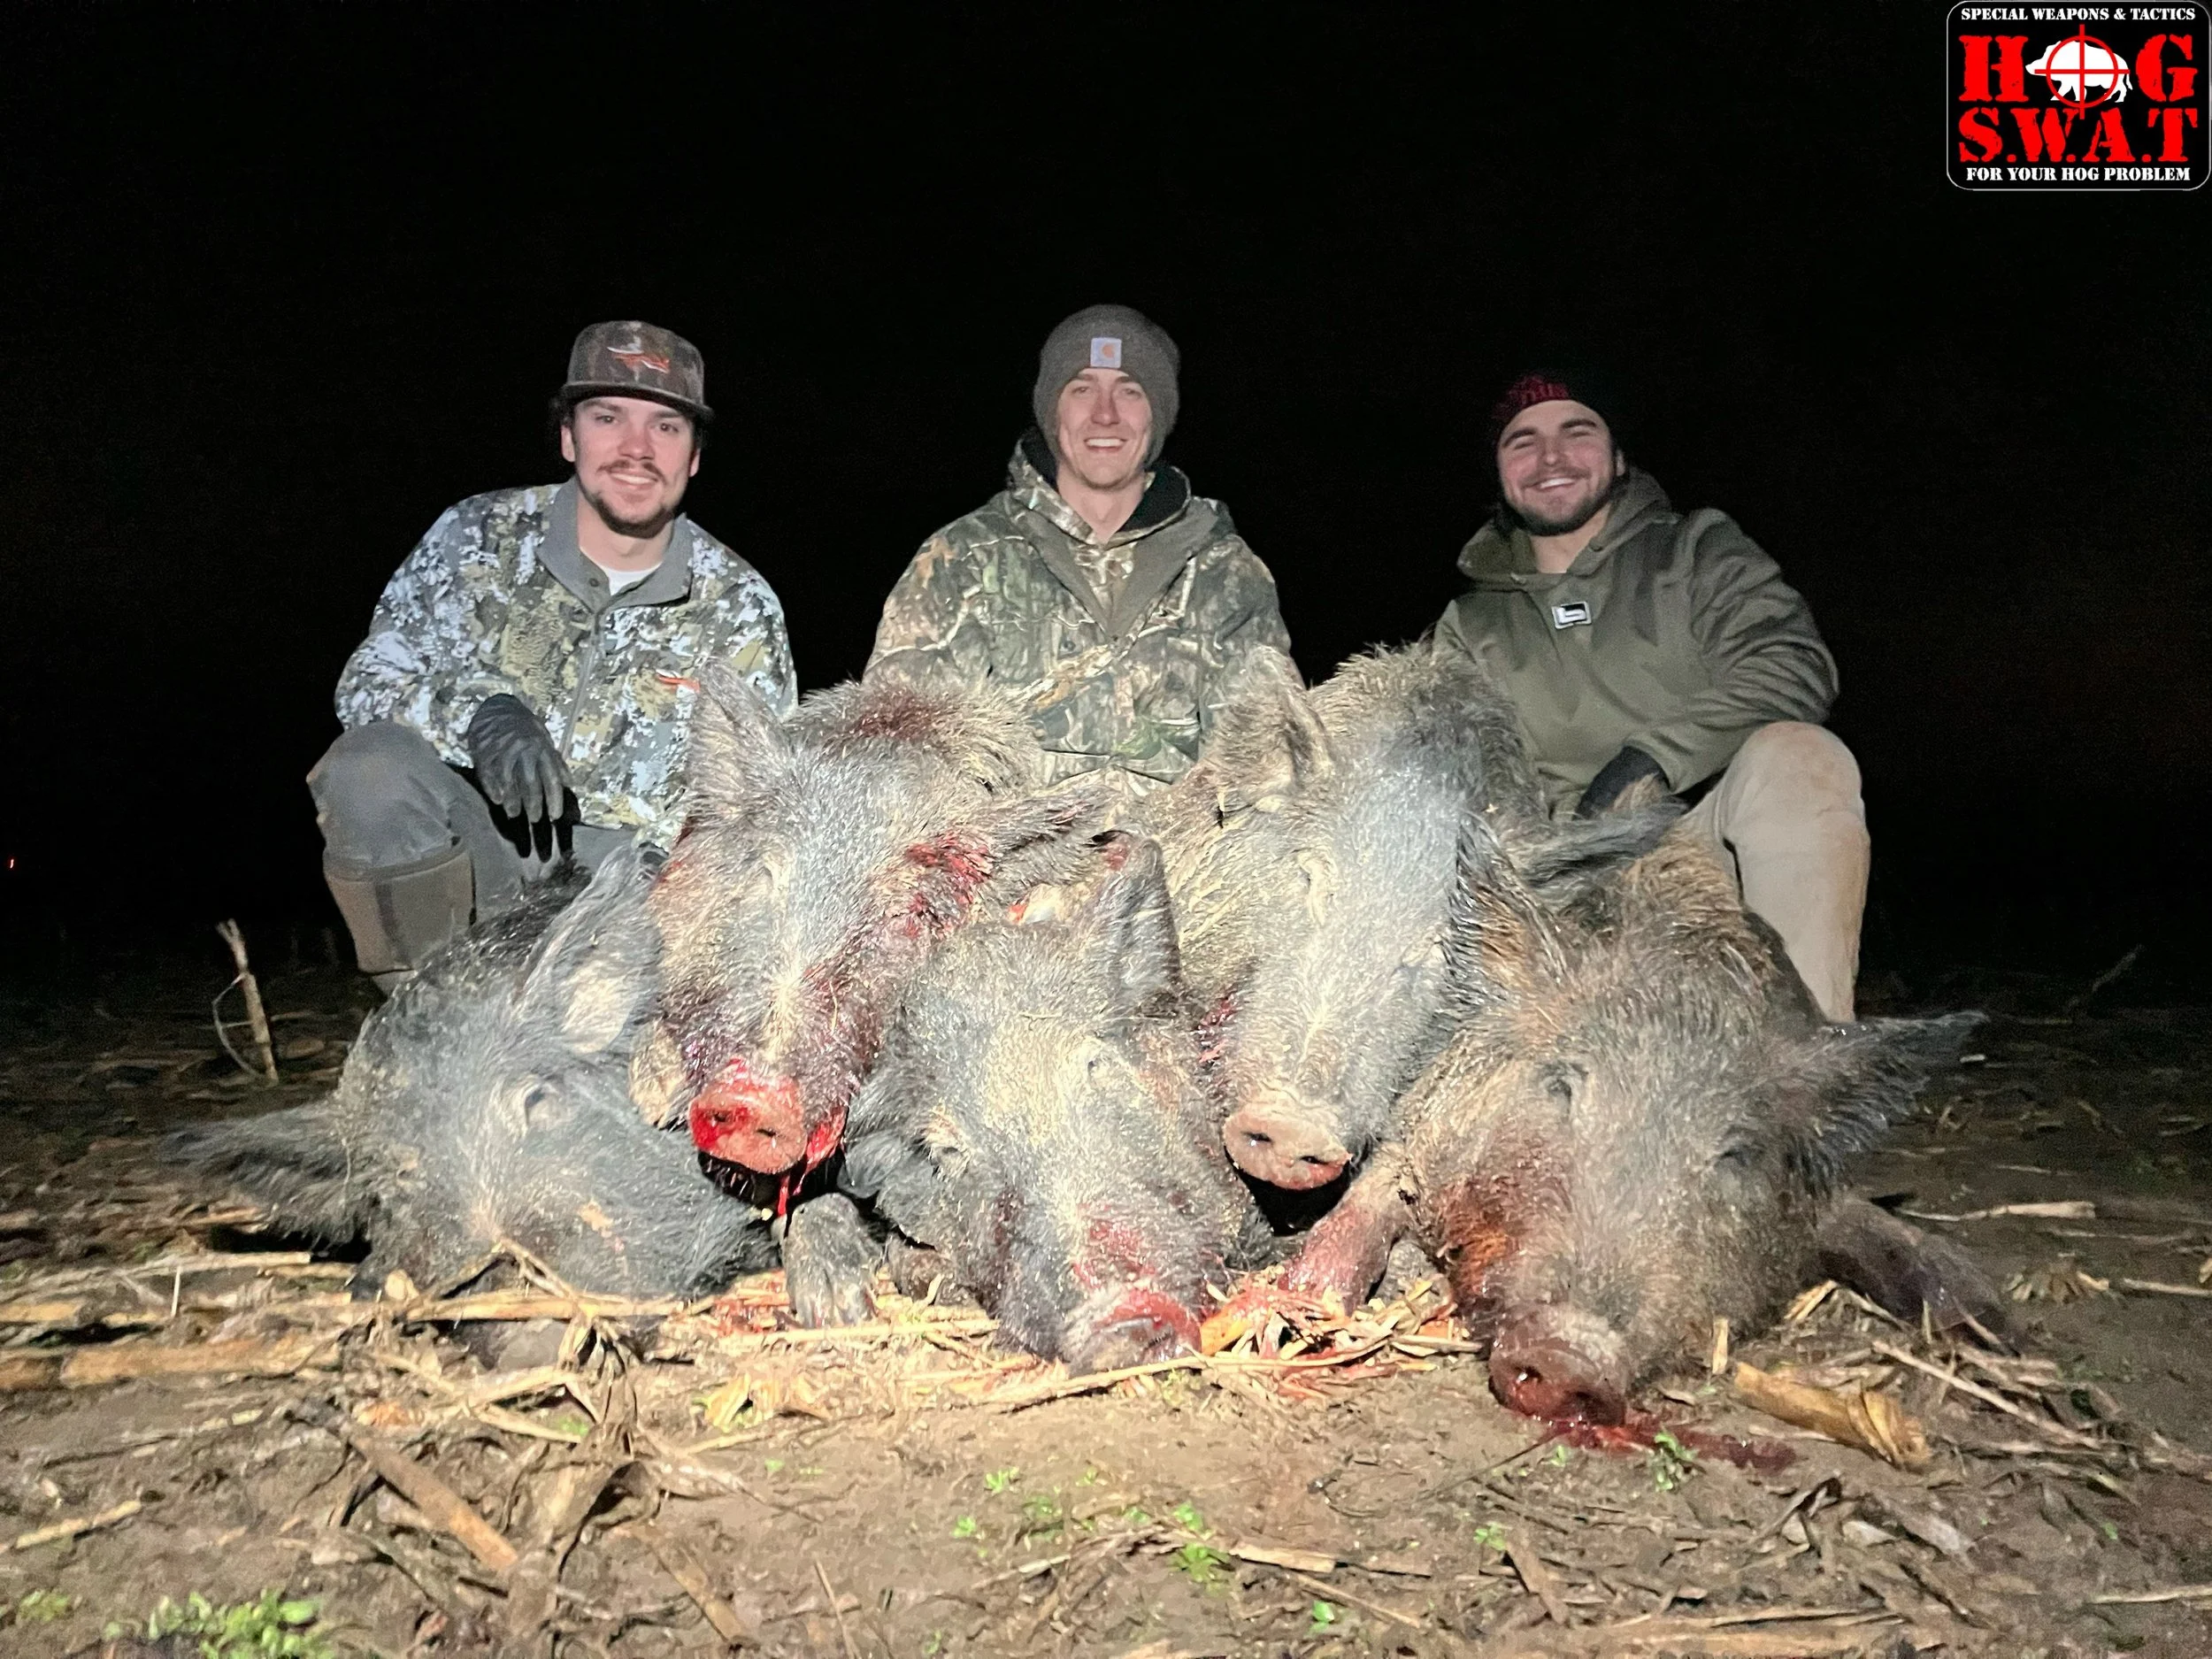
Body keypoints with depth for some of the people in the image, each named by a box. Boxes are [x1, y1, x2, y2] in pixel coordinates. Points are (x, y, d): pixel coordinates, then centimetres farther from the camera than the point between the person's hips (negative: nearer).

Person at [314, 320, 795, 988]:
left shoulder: (741, 608, -1)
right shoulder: (478, 535, -1)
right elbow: (367, 680, -4)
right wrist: (480, 714, -26)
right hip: (467, 850, 0)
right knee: (371, 767, -30)